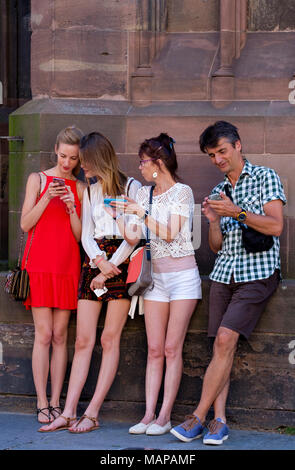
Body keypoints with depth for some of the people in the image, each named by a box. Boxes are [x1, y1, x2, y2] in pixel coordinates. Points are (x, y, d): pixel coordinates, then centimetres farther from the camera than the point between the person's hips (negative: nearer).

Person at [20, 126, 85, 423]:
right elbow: (25, 224, 0)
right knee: (43, 335, -6)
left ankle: (56, 403, 5)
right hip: (39, 264, -2)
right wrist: (46, 199, -14)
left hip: (67, 266, 2)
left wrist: (71, 208, -10)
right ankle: (42, 404, -3)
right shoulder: (38, 179, 6)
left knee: (60, 336, 2)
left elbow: (80, 236, 6)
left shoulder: (80, 189, 10)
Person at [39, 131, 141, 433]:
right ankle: (68, 413, -3)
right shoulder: (90, 192, 19)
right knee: (83, 341, -1)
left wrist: (110, 268, -11)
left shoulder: (131, 187, 1)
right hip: (94, 262, 5)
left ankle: (92, 414, -6)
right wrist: (100, 261, -9)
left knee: (109, 339, -6)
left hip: (121, 263, -5)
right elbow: (86, 236, 10)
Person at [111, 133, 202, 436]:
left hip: (182, 275, -5)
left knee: (172, 348, -5)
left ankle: (165, 416, -4)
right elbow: (133, 237, 4)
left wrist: (142, 213, -19)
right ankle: (149, 415, 0)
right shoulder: (144, 194, 10)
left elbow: (169, 234, -15)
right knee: (154, 349, 2)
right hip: (156, 276, 5)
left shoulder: (182, 192, -7)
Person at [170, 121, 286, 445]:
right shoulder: (218, 193, 19)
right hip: (224, 273, 6)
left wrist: (238, 212, -18)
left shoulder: (264, 177, 2)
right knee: (221, 345, -4)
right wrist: (214, 221, -2)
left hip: (257, 273, -6)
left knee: (225, 338, -16)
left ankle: (198, 417, -14)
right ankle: (218, 421, -5)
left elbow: (275, 226, -9)